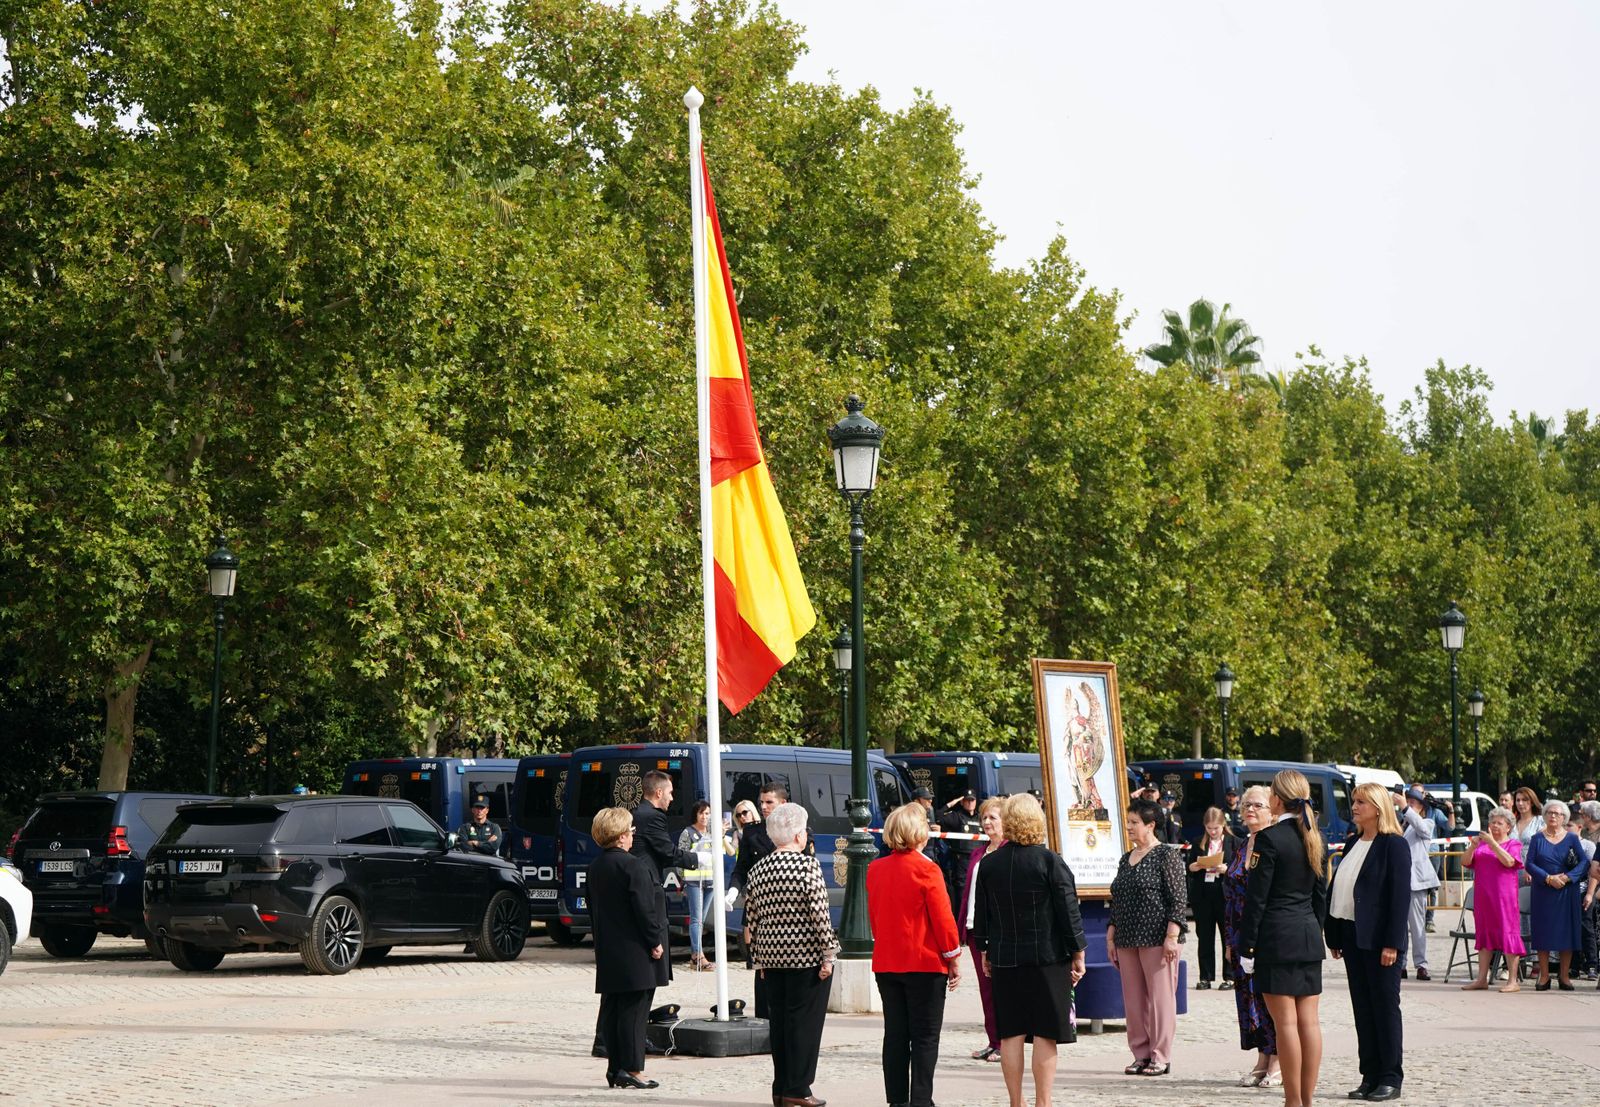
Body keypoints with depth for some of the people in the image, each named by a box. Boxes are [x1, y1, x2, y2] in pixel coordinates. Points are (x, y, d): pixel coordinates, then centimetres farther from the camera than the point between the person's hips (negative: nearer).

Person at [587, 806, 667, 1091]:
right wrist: (655, 941, -11)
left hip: (608, 952, 8)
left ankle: (615, 1067, 13)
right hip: (636, 954, -8)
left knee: (612, 1008, 10)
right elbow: (644, 908, -19)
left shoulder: (596, 867, 11)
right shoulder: (633, 866, -16)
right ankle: (632, 1069, -6)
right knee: (634, 1009, -6)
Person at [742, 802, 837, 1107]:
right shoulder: (807, 865, -11)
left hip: (772, 956, 6)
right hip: (806, 955, -5)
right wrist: (828, 954, -10)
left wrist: (759, 958, 17)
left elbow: (751, 919, 10)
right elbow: (819, 913, -15)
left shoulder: (758, 869, 6)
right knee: (805, 1021, -1)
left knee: (779, 1021, 10)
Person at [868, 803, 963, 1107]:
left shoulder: (875, 869, 4)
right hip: (925, 962, -5)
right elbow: (943, 919, -11)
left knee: (895, 1036, 9)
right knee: (925, 1038, -1)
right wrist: (954, 960, -1)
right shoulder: (926, 869, -13)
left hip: (886, 964, 5)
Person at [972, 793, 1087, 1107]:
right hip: (1048, 959, -3)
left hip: (1004, 960, 3)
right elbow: (1069, 910, -7)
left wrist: (985, 953, 19)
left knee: (1011, 1035, 7)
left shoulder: (989, 864, 1)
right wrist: (1078, 954, 2)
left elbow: (982, 914, 9)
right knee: (1045, 1035, 1)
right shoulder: (1050, 861, -9)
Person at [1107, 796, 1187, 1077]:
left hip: (1156, 939, -7)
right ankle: (1141, 1055, 13)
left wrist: (1172, 936, -16)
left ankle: (1161, 1057, 1)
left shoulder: (1166, 856, -4)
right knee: (1133, 999, 7)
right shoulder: (1126, 859, 16)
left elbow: (1179, 899, -9)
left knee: (1160, 997, -4)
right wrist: (1111, 938, 16)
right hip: (1127, 941, 7)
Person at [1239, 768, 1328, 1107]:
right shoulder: (1313, 838, 11)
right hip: (1309, 937, 7)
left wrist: (1246, 947, -8)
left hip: (1277, 936, -7)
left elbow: (1256, 897, -11)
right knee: (1309, 1021, 6)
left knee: (1286, 1022, -5)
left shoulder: (1270, 838, -11)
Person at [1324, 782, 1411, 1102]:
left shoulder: (1394, 845, -9)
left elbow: (1400, 895, -13)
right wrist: (1334, 936, 10)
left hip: (1378, 938, -7)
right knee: (1362, 1007, 9)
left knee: (1384, 1005, 0)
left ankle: (1390, 1079, 6)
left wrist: (1392, 943, -18)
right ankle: (1370, 1076, 14)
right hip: (1351, 936, 7)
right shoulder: (1352, 843, 14)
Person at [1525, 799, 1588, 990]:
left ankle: (1565, 976, 7)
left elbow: (1584, 862, -3)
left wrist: (1567, 877, -16)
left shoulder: (1572, 838, 5)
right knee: (1543, 933, -1)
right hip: (1543, 893, 0)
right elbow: (1529, 864, -2)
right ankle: (1544, 976, 5)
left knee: (1566, 932, 0)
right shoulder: (1537, 839, 6)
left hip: (1567, 892, 0)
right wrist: (1548, 878, -15)